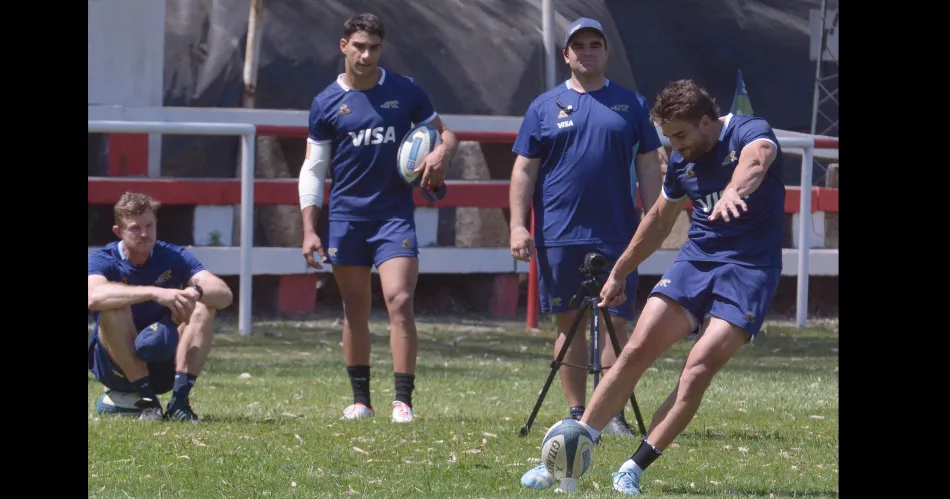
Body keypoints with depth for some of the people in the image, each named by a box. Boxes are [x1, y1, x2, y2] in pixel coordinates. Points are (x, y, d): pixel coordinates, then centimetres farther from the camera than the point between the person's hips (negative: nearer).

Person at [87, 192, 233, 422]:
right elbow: (94, 296, -36)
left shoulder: (174, 257, -2)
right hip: (115, 366, -3)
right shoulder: (103, 260, -10)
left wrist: (196, 292, -40)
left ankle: (180, 400, -27)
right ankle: (146, 400, -27)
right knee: (116, 302, -29)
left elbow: (224, 294, -16)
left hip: (165, 365, 3)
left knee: (205, 306, -18)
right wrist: (154, 293, -45)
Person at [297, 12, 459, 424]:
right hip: (346, 217, 1)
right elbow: (313, 169, 5)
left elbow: (444, 133, 12)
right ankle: (360, 400, 17)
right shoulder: (326, 104, 3)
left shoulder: (406, 92, 2)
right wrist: (309, 230, -2)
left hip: (395, 214, -1)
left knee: (399, 301, -14)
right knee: (355, 310, 7)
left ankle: (403, 400, -13)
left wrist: (442, 152, -13)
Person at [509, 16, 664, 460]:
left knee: (615, 321, -5)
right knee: (569, 322, 4)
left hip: (616, 235, 0)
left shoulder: (631, 105, 9)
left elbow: (648, 167, 9)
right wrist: (518, 225, -2)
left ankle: (613, 414, -2)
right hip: (559, 235, 0)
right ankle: (576, 412, 11)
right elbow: (524, 170, 7)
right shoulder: (545, 107, 8)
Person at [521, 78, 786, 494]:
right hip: (695, 260, 6)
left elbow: (757, 158, -38)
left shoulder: (750, 132, -12)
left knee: (699, 369, -18)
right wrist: (619, 273, 29)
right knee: (636, 352, -8)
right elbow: (660, 219, 25)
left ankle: (634, 469, -11)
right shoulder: (682, 159, 8)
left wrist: (733, 192, -61)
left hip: (749, 271, -6)